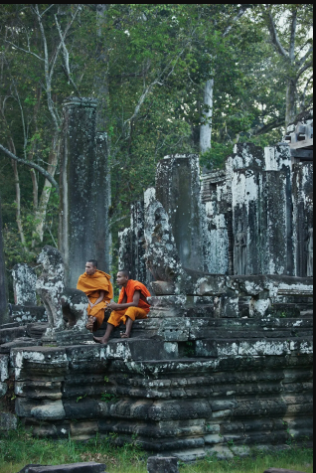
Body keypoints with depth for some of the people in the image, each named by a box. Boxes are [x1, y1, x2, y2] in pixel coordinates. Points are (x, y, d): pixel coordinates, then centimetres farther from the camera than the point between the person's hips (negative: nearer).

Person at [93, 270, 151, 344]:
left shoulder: (135, 286, -18)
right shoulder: (124, 288, 7)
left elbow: (135, 303, -28)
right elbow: (123, 304, 1)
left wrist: (117, 306, -28)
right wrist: (113, 306, -22)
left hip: (144, 310, -8)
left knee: (131, 309, -36)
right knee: (116, 312, -11)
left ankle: (127, 333, -57)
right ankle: (105, 338, -26)